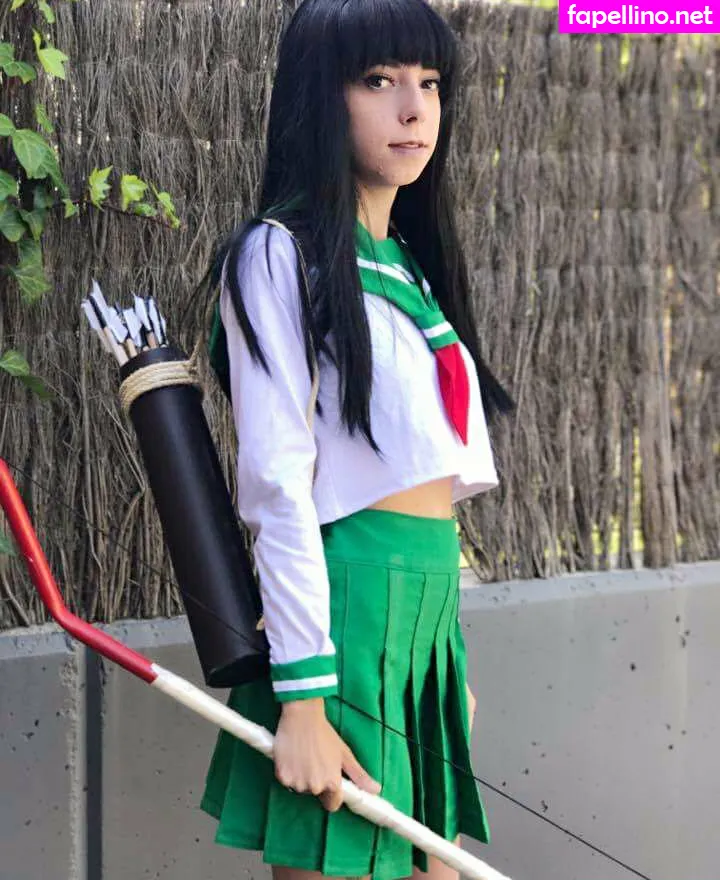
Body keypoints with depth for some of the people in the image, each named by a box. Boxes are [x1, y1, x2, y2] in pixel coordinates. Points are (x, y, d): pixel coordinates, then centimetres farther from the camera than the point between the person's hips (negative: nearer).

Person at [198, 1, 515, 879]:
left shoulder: (410, 265, 16)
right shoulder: (279, 254, -8)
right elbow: (277, 485, -14)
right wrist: (303, 700, -19)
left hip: (430, 607, 8)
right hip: (346, 607, -8)